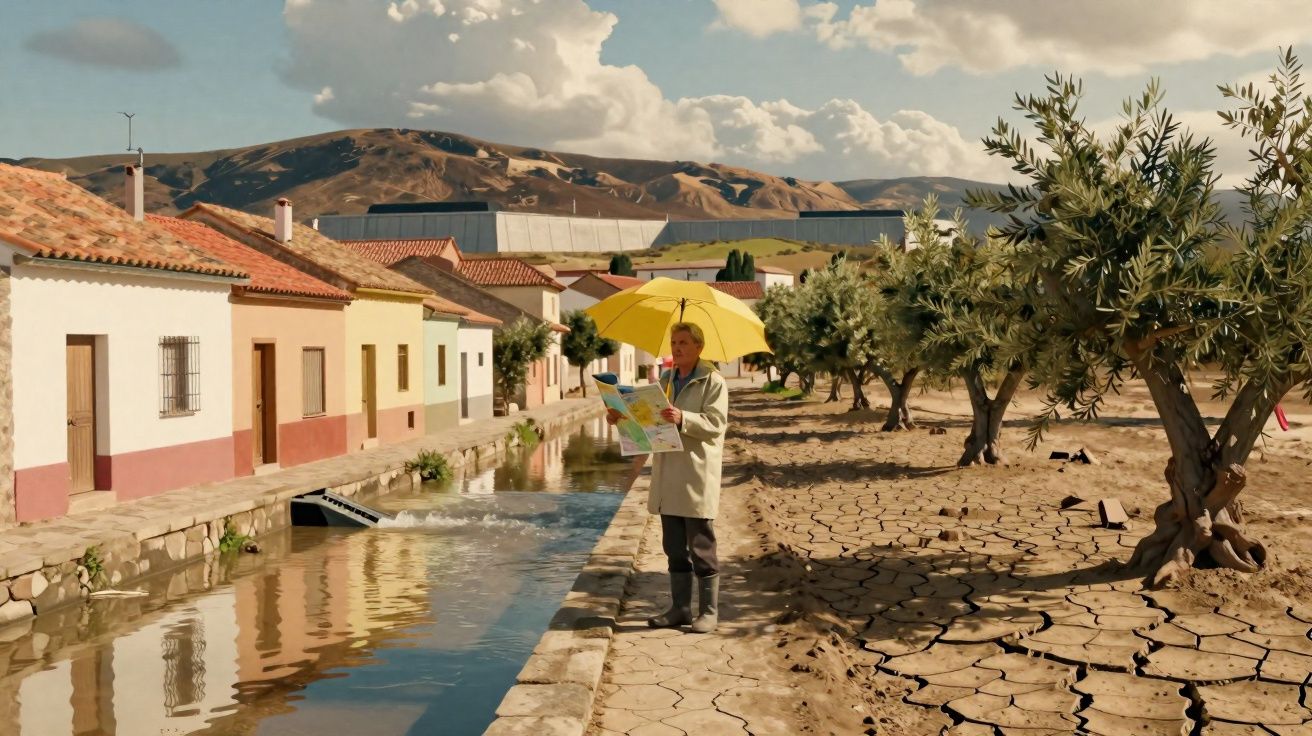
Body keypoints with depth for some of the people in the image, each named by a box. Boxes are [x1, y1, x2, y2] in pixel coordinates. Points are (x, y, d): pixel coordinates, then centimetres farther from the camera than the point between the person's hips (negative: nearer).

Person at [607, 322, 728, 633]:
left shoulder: (713, 382, -6)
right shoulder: (665, 380, 15)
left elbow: (715, 423, -17)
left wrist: (682, 418, -31)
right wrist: (622, 416, 3)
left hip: (697, 478, -7)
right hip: (668, 478, 7)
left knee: (701, 548, 0)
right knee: (674, 548, 12)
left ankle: (709, 610, 11)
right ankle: (680, 608, 22)